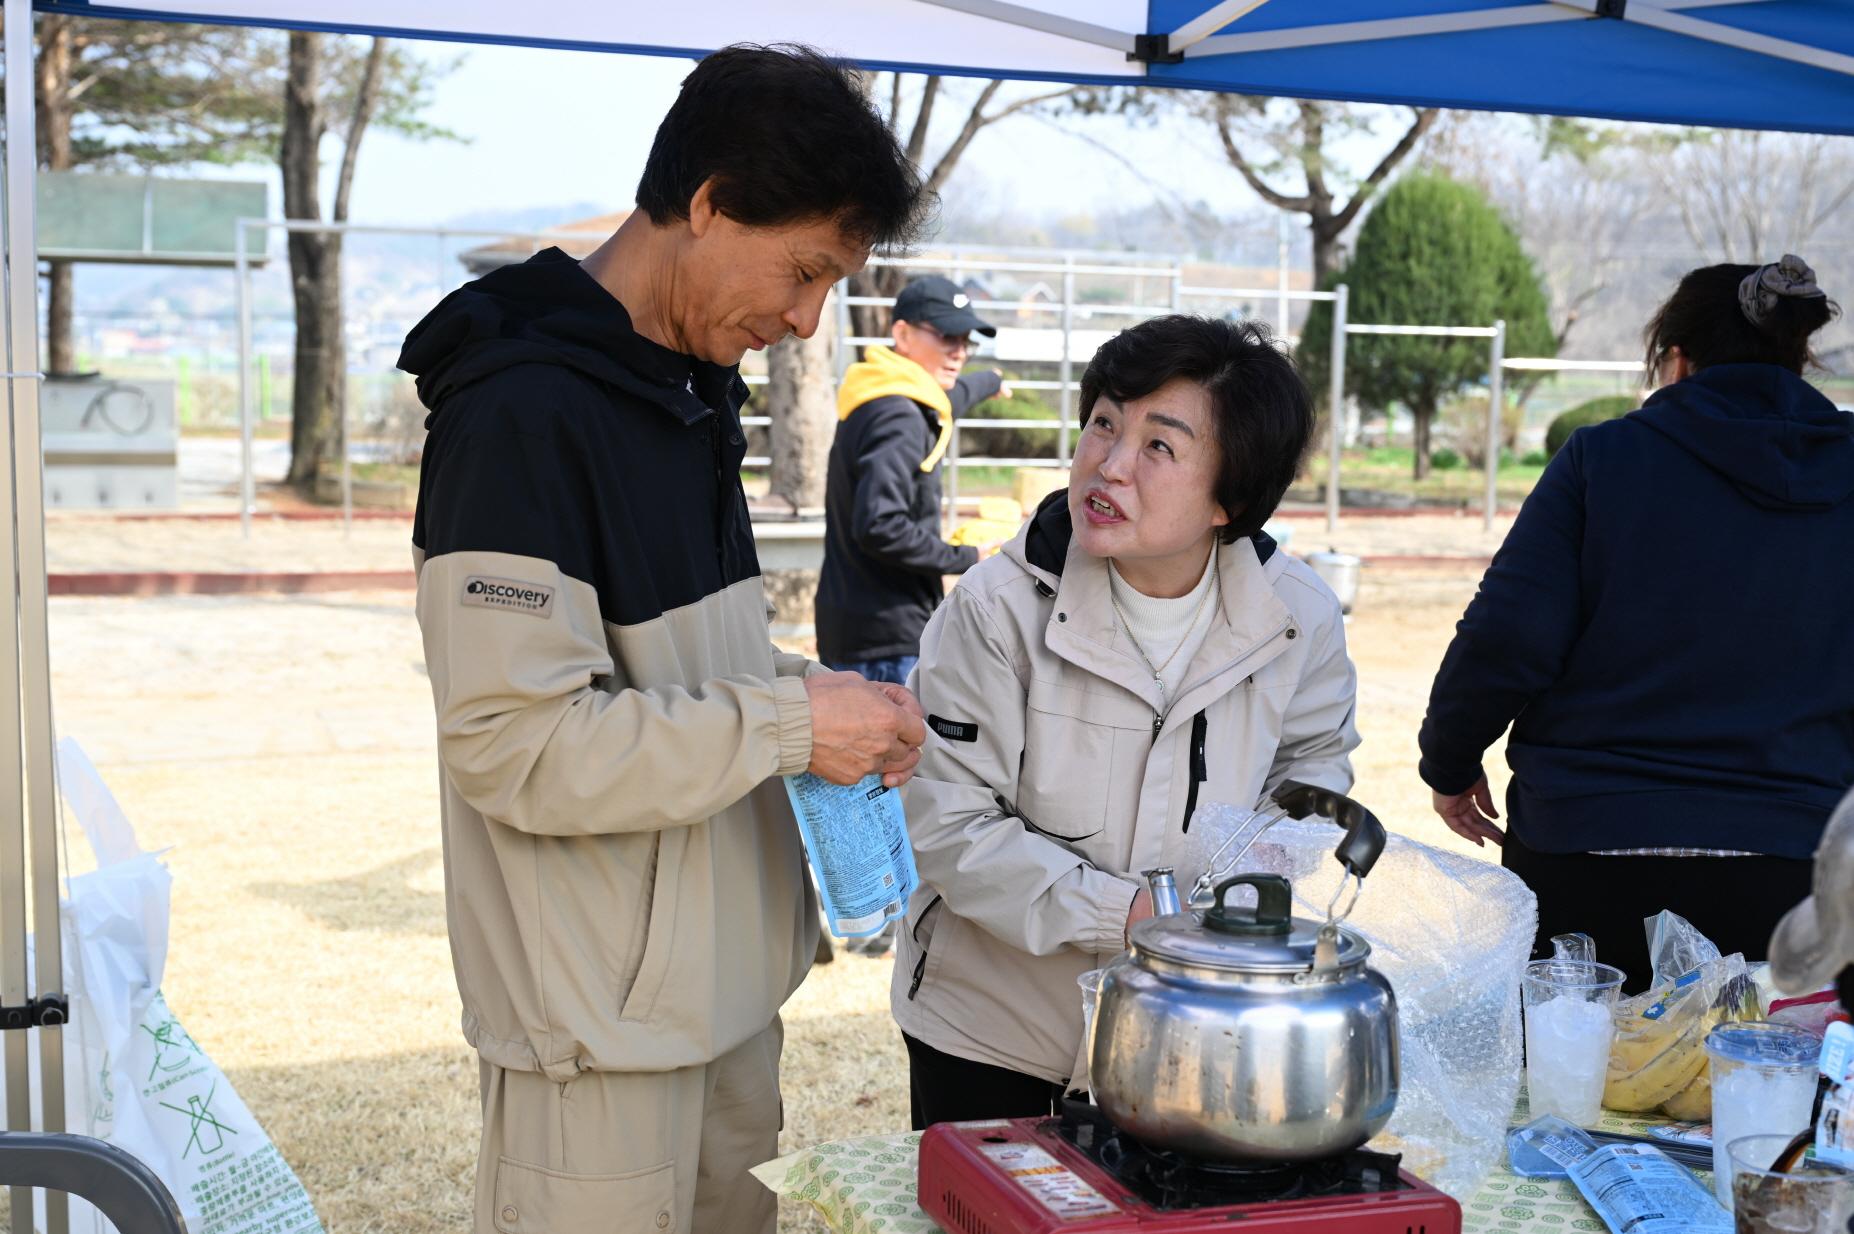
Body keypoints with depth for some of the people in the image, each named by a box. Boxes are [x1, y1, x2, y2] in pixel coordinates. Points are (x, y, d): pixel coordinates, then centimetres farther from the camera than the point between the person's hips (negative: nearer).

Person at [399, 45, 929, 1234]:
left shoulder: (691, 389, 11)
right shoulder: (525, 412, -19)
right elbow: (514, 743, -24)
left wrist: (800, 690, 0)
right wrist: (786, 724, -20)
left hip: (721, 982, 9)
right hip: (600, 1017, -9)